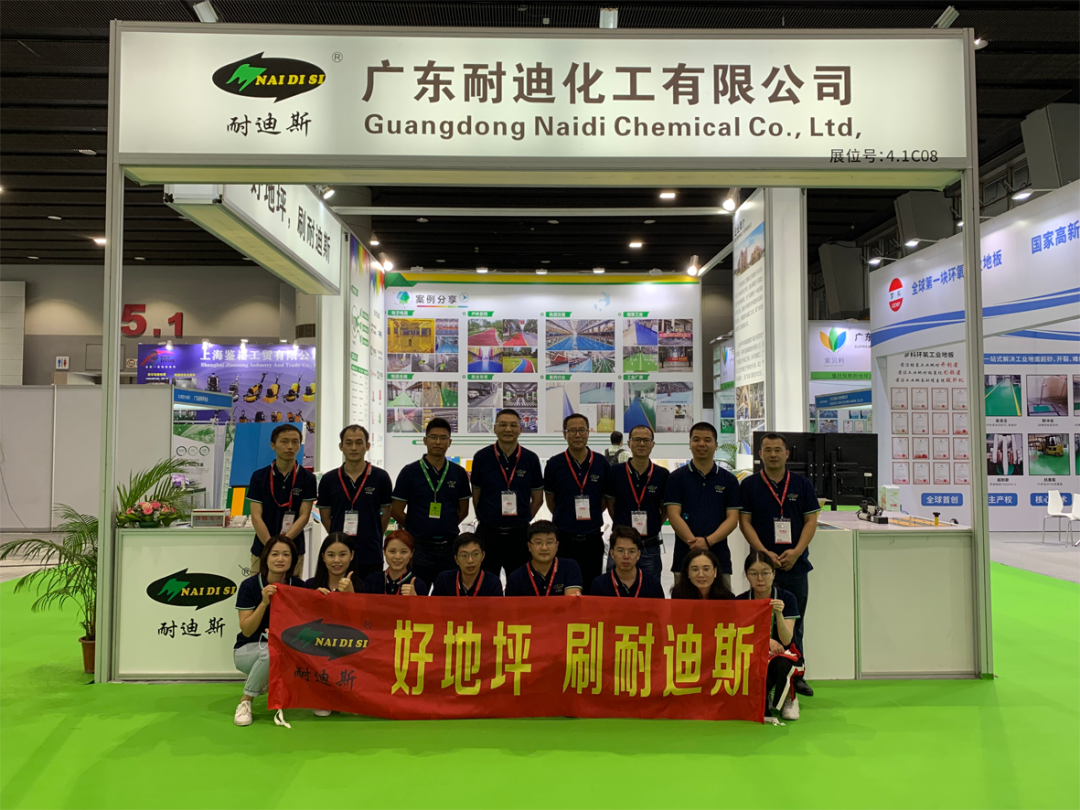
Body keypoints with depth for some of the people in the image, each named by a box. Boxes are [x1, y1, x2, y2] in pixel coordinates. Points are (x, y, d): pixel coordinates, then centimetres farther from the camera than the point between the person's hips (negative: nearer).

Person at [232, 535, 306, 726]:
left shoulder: (298, 586, -8)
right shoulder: (249, 585, -16)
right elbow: (246, 630, -18)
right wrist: (264, 602, -31)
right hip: (247, 650, -3)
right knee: (272, 648, -36)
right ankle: (245, 701, -14)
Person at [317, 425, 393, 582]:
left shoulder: (380, 477, -1)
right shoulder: (329, 479, 3)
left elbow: (386, 513, 6)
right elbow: (325, 516, 10)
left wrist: (372, 538, 10)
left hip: (371, 556, -1)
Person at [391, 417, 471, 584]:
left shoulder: (459, 473, 5)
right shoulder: (409, 472, -3)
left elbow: (463, 511, 12)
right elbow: (396, 511, -1)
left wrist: (446, 528, 6)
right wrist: (416, 529, 6)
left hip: (449, 547, 2)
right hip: (419, 547, -2)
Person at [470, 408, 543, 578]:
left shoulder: (531, 459, -2)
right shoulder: (481, 457, -3)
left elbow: (537, 497, 7)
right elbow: (476, 495, 7)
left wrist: (522, 520, 6)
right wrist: (488, 519, 10)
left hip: (519, 533, 1)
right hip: (487, 532, 0)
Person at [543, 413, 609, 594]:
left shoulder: (601, 463, -1)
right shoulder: (554, 464, -4)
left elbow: (606, 498, 11)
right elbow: (550, 499, 8)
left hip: (593, 539, 1)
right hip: (563, 538, -1)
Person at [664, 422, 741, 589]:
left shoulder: (729, 480, 9)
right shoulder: (677, 478, 6)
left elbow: (733, 518, 3)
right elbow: (674, 515, -3)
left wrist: (708, 540, -14)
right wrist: (694, 542, -18)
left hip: (719, 558, 1)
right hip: (684, 557, -1)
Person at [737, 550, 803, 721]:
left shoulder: (786, 598, -9)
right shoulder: (740, 601, -5)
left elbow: (786, 640, -16)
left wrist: (778, 613, -33)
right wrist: (767, 640, -20)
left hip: (782, 654, 0)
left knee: (780, 663, -38)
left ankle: (788, 698, -6)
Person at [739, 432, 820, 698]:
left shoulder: (802, 484, 6)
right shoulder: (749, 485, 2)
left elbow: (811, 520, 3)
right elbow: (744, 522, -2)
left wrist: (796, 552, -10)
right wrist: (765, 553, -12)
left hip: (795, 564, 1)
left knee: (794, 623, 9)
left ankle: (796, 675, 19)